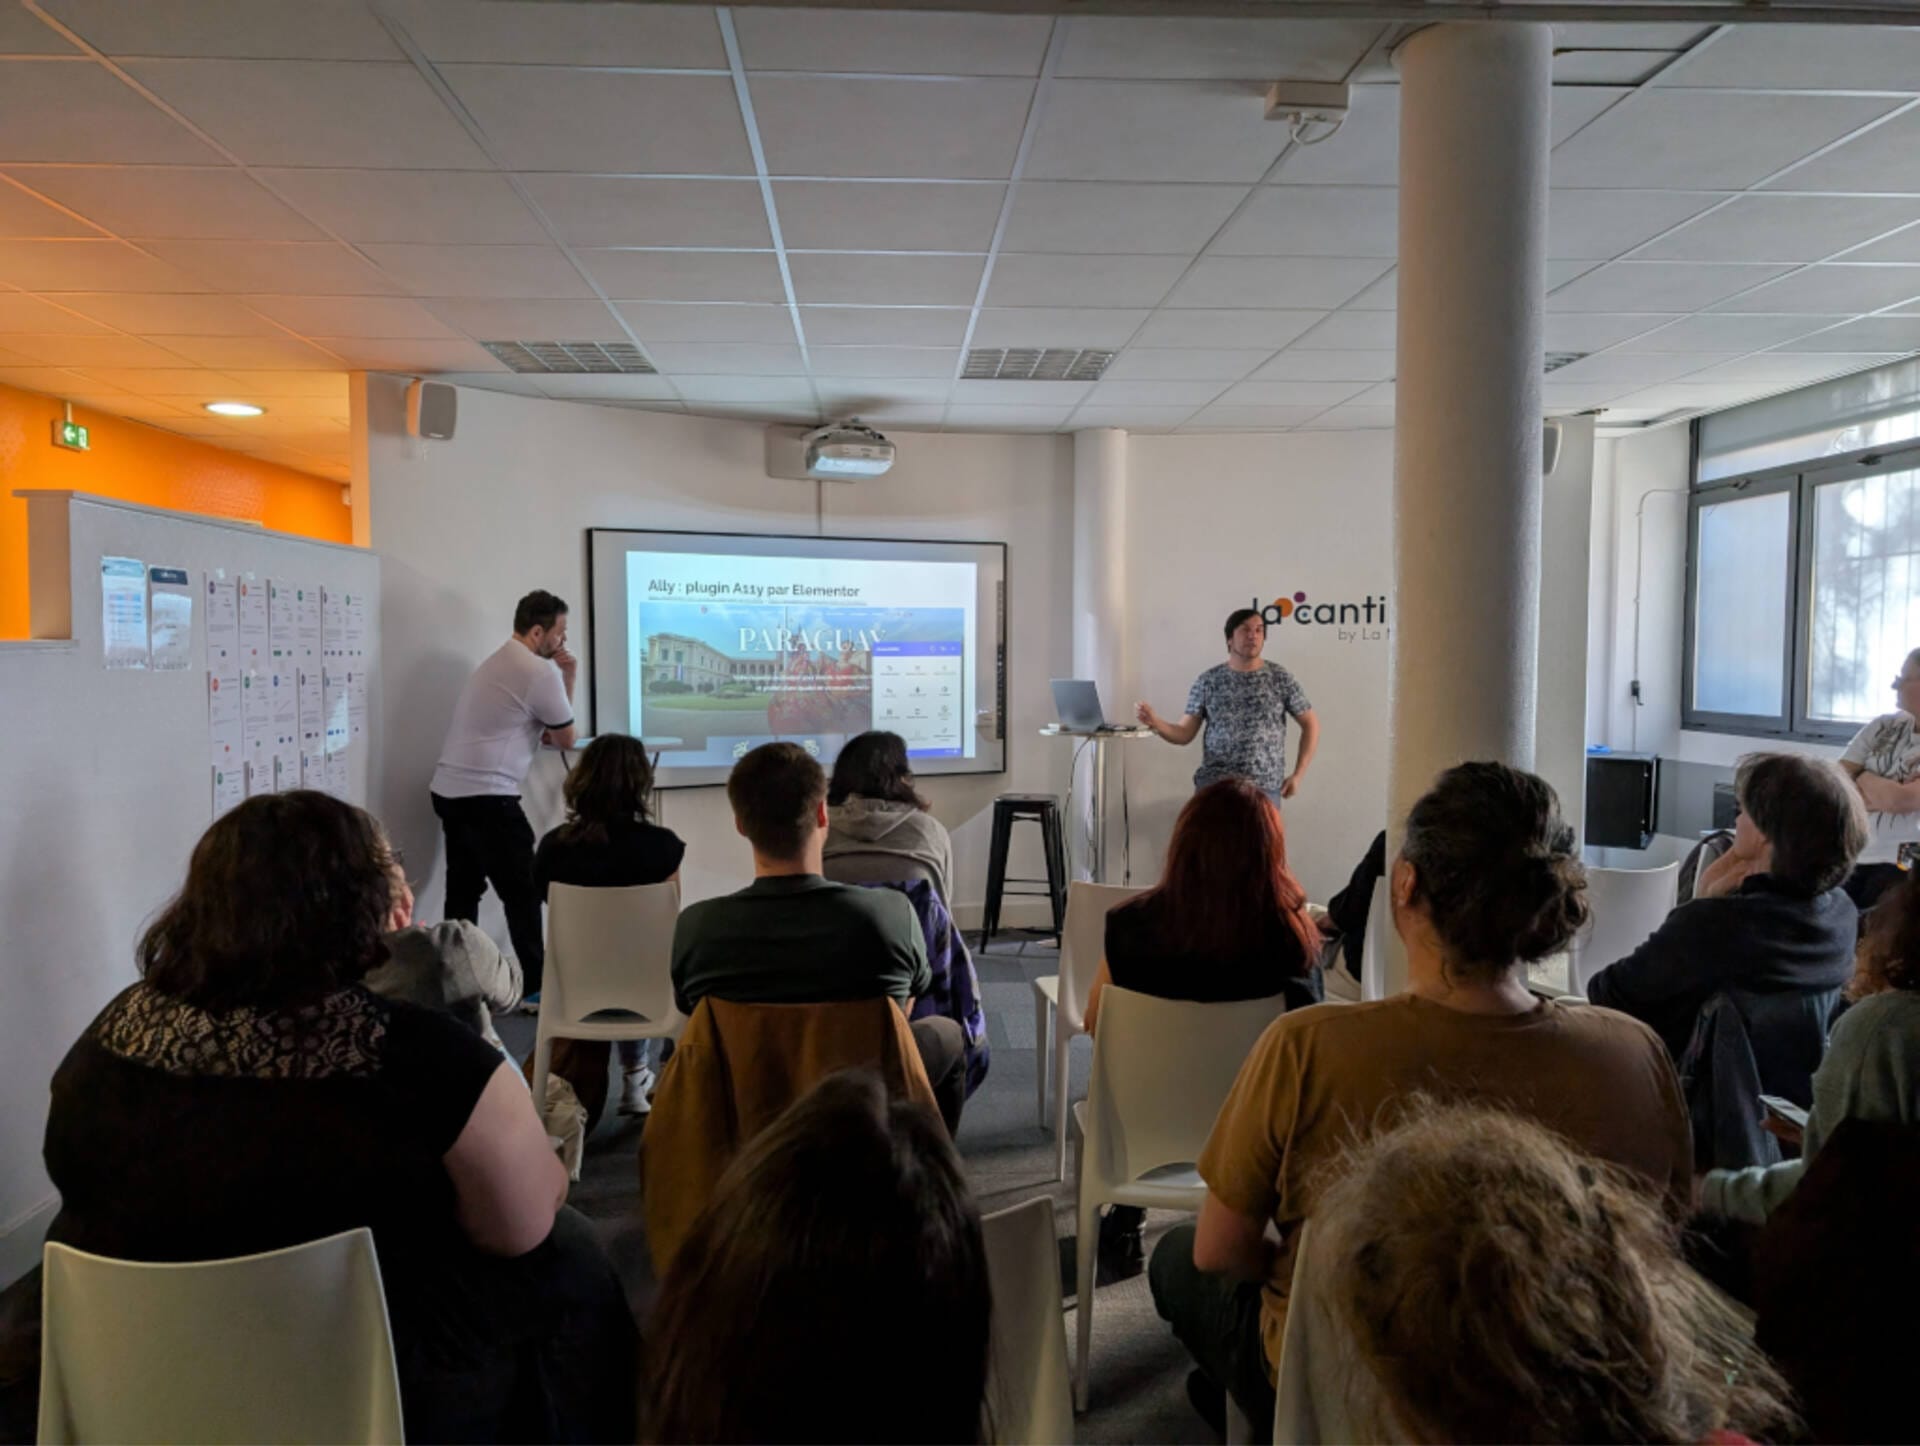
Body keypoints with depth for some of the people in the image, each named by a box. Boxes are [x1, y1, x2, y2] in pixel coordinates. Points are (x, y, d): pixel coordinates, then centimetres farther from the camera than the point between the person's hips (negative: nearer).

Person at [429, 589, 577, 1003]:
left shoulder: (497, 662, 20)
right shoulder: (540, 672, -12)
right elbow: (566, 739, -1)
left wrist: (552, 706, 6)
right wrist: (568, 680, 3)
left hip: (450, 791, 10)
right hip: (487, 797, -10)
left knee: (463, 890, 14)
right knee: (522, 891, -1)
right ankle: (535, 984, 4)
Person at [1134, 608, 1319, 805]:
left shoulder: (1280, 678, 3)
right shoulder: (1208, 681, 3)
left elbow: (1311, 724, 9)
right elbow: (1184, 734, 3)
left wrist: (1297, 775, 2)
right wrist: (1154, 721, -17)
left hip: (1265, 787, 0)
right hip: (1214, 784, 0)